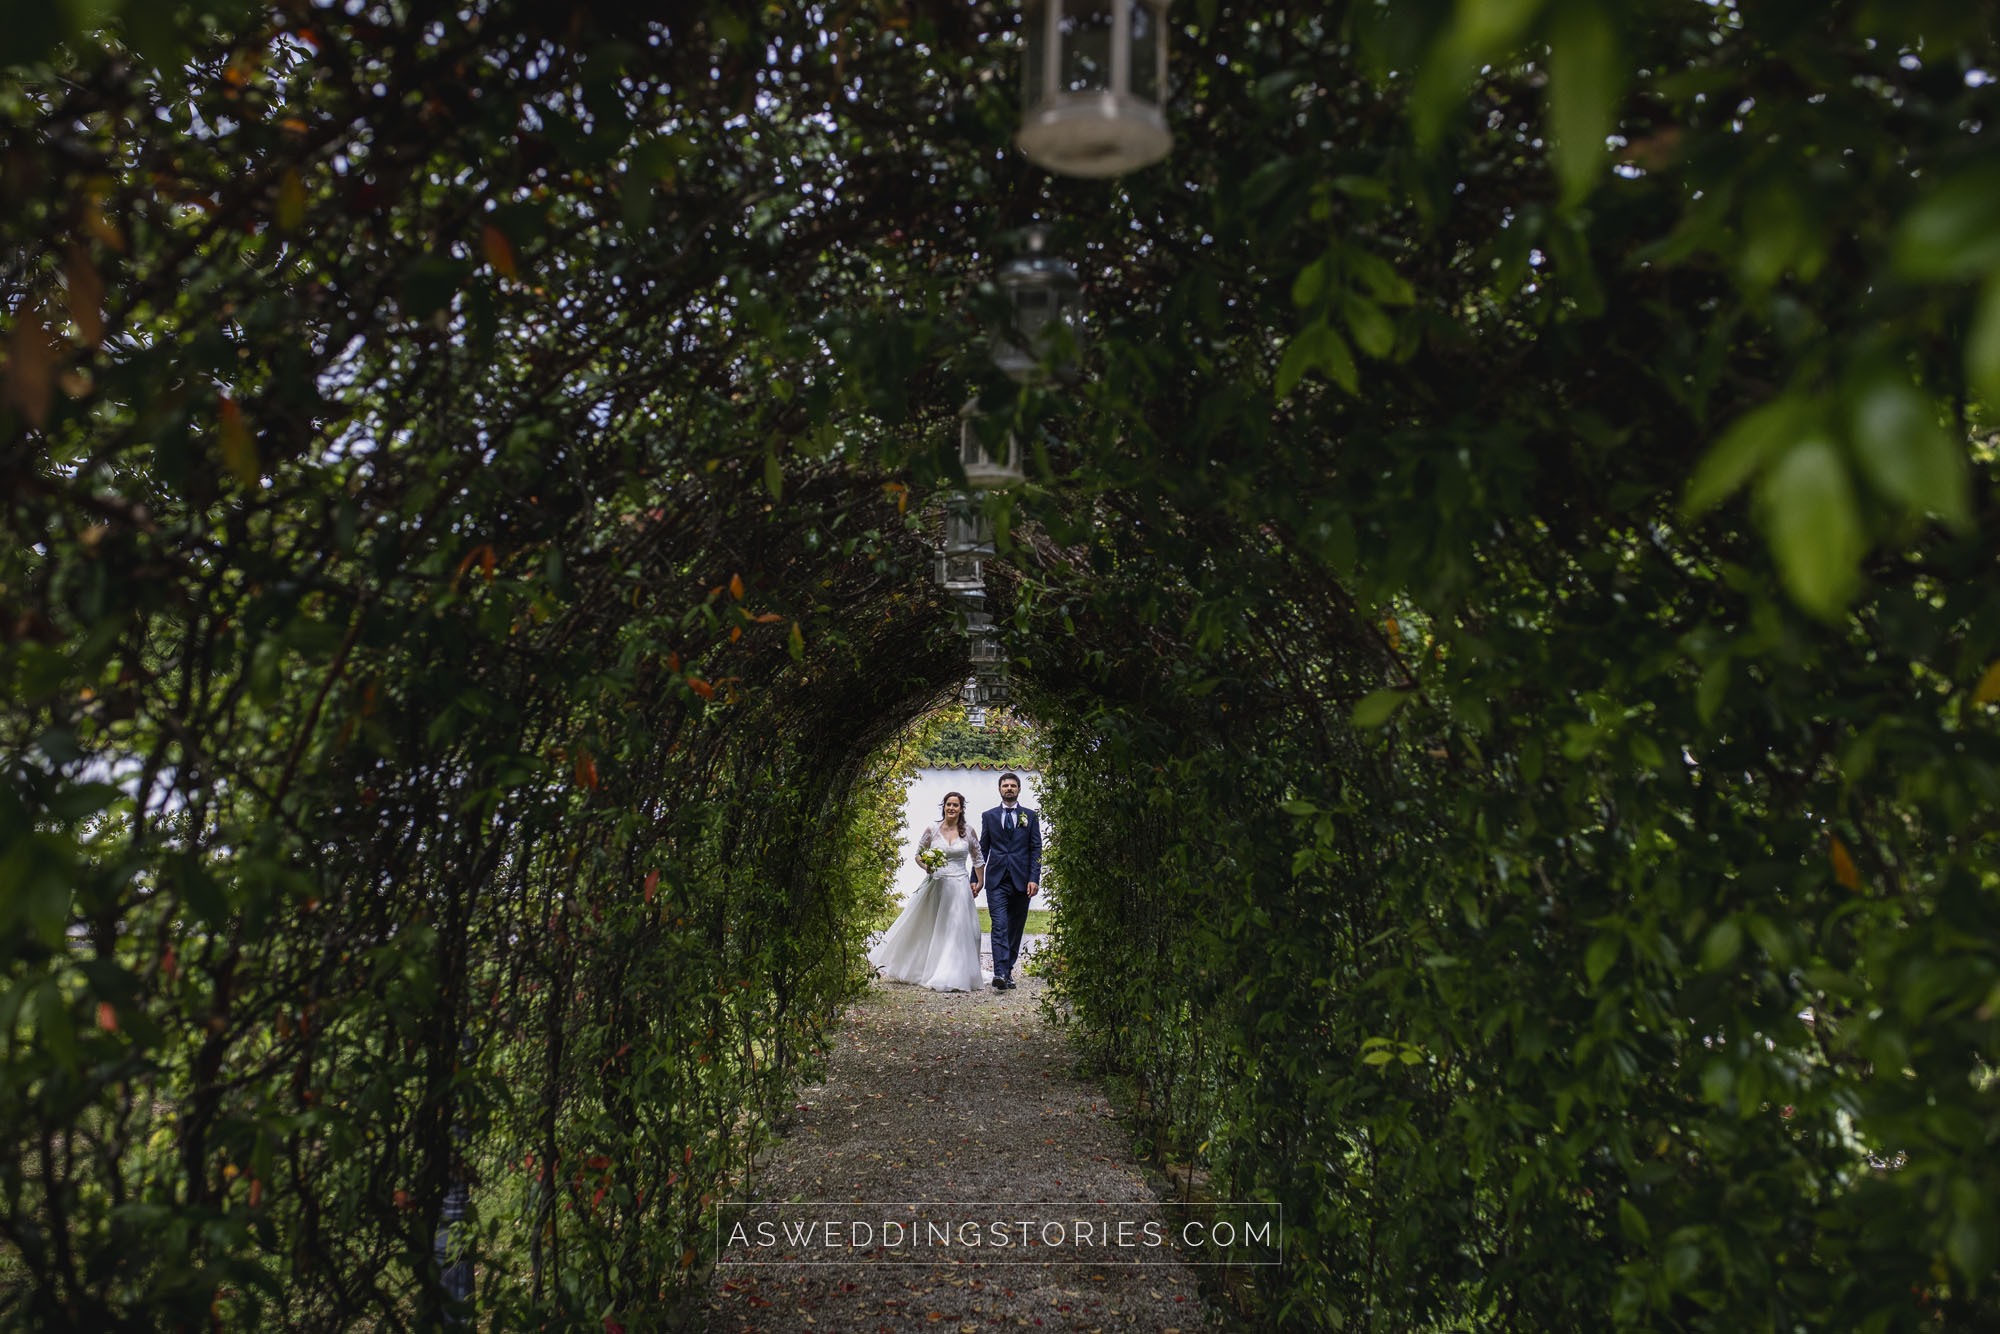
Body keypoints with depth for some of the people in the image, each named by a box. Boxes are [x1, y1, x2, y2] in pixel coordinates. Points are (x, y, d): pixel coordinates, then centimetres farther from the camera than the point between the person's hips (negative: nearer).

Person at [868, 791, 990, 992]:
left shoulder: (968, 833, 2)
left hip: (959, 888, 0)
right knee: (926, 929, 6)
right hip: (935, 885, 0)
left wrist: (978, 883, 3)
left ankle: (953, 976, 6)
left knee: (956, 930, -2)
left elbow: (978, 860, 12)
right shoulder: (932, 830, 1)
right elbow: (918, 855, 9)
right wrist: (926, 866, -11)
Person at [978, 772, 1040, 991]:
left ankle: (1008, 971, 16)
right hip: (997, 881, -1)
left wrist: (1034, 878, -6)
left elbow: (1036, 849, 4)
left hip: (1021, 880, 1)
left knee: (1015, 928, 6)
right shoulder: (989, 816, 10)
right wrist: (976, 878, 5)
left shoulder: (1031, 816, 8)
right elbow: (982, 849, 11)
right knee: (999, 927, -12)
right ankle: (1000, 973, -19)